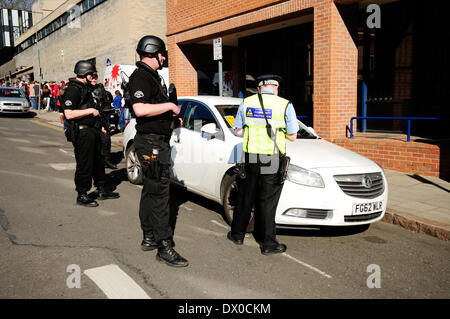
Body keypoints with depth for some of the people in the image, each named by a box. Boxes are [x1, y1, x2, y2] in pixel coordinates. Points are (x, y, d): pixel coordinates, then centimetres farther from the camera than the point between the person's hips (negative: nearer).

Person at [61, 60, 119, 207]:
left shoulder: (84, 88, 18)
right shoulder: (72, 90, -15)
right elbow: (69, 114, -24)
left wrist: (98, 124, 19)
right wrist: (90, 111, -20)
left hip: (91, 131, 10)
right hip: (82, 133, -10)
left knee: (98, 161, 17)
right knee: (84, 165, -3)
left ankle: (102, 190, 28)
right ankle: (81, 196, 9)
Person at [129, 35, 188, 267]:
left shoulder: (152, 76, 20)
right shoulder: (140, 76, -13)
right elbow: (140, 109, -28)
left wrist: (172, 114, 13)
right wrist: (170, 106, -17)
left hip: (157, 142, 11)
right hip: (151, 142, -11)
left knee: (151, 190, 15)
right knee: (159, 192, -9)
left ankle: (149, 238, 25)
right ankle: (164, 247, -4)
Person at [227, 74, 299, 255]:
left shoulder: (246, 103, 5)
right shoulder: (285, 105, -4)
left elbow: (239, 131, 9)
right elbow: (292, 136, -1)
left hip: (250, 158, 3)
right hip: (273, 162, -3)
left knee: (246, 198, 16)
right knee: (268, 202, 5)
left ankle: (237, 234, 29)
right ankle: (268, 244, 13)